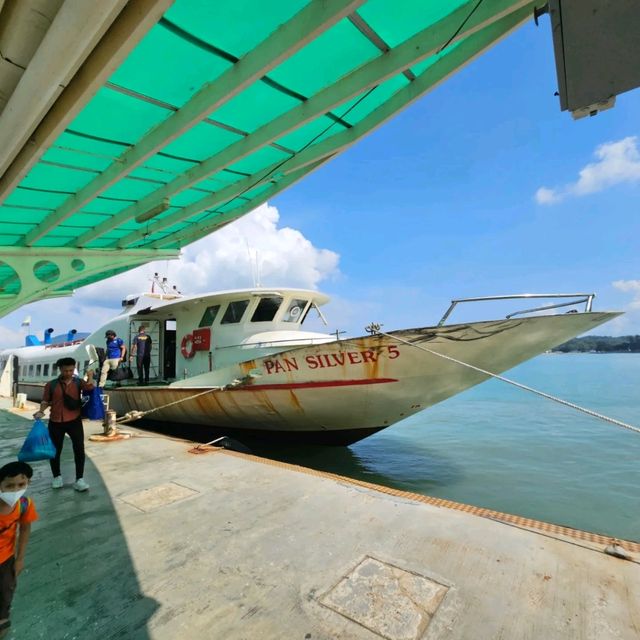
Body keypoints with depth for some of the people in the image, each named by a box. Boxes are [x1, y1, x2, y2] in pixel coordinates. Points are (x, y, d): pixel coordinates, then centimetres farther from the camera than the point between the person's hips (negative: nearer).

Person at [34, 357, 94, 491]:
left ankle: (79, 479, 6)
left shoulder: (78, 382, 2)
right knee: (55, 450, 12)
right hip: (55, 422, 0)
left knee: (79, 449, -2)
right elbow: (45, 401, 4)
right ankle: (57, 477, 33)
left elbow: (90, 387, -14)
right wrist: (41, 411, -12)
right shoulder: (51, 385, 0)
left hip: (74, 420, 0)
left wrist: (90, 376, -24)